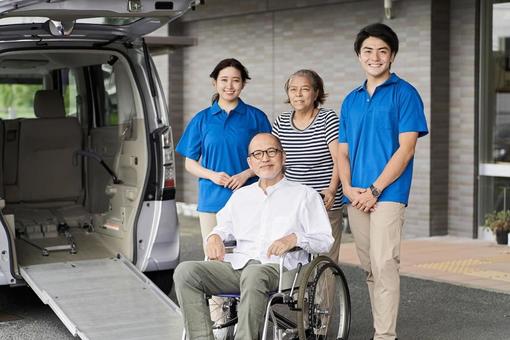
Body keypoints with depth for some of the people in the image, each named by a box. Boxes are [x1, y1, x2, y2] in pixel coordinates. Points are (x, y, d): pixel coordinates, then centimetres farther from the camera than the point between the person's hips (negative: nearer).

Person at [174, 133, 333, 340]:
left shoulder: (305, 195, 16)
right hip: (238, 265, 5)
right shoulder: (241, 195, 31)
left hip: (278, 267, -4)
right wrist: (215, 236, 7)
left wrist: (295, 238, -12)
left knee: (253, 274, -42)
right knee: (185, 271, -22)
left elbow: (325, 240, 8)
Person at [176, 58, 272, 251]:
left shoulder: (256, 117, 5)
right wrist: (212, 175, -8)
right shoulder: (202, 119, 10)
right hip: (211, 200, 2)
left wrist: (246, 174, -11)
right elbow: (190, 163, 11)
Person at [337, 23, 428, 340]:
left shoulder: (404, 93, -2)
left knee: (384, 265, -13)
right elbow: (343, 151, 15)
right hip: (356, 197, 6)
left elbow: (406, 149, -9)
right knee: (370, 268, 10)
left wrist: (374, 190, -13)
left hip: (387, 194, -6)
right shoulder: (351, 100, 15)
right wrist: (348, 188, -4)